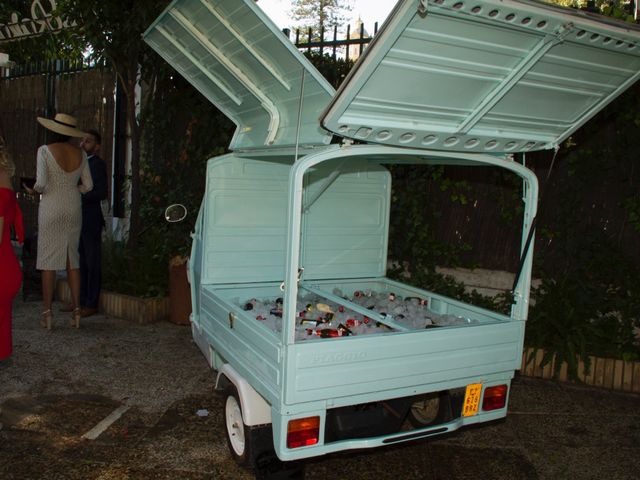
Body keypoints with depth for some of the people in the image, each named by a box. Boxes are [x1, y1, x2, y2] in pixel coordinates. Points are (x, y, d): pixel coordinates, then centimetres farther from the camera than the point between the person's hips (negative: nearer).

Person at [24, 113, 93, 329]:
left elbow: (41, 182, -15)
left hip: (51, 209, -3)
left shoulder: (45, 151, -9)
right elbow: (88, 186, 5)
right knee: (72, 259, 10)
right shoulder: (80, 154, 3)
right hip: (73, 210, 4)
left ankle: (47, 312, 6)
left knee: (48, 260, 3)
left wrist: (34, 190, 6)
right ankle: (76, 309, 10)